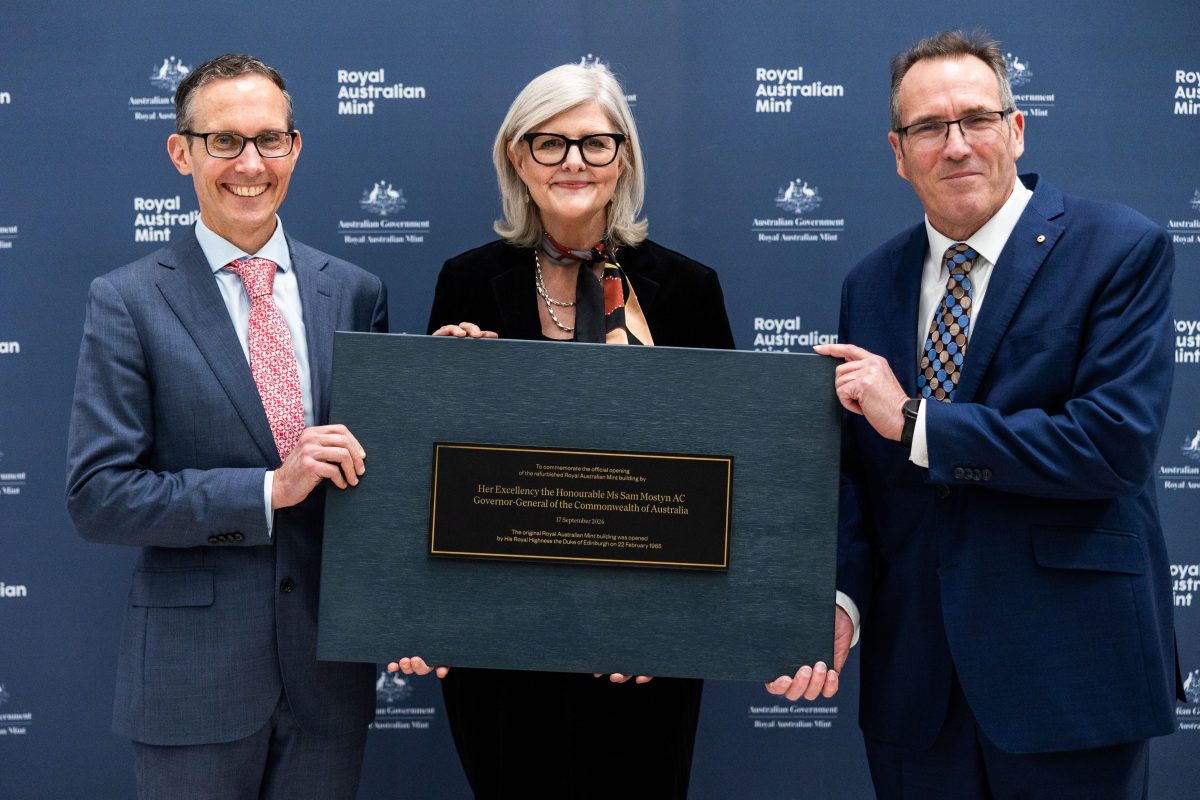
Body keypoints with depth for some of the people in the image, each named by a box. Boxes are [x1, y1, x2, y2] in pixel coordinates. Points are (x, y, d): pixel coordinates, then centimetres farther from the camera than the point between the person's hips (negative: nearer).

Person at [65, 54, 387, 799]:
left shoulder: (355, 292, 4)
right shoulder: (127, 301, -5)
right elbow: (97, 495, -10)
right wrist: (268, 491, -18)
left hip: (330, 672, 3)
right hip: (194, 676, -3)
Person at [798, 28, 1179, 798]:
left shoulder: (1122, 250, -7)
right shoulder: (871, 284, 7)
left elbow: (1118, 440, -18)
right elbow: (856, 468, 7)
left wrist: (917, 421, -16)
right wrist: (842, 597, -9)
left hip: (1070, 669, -4)